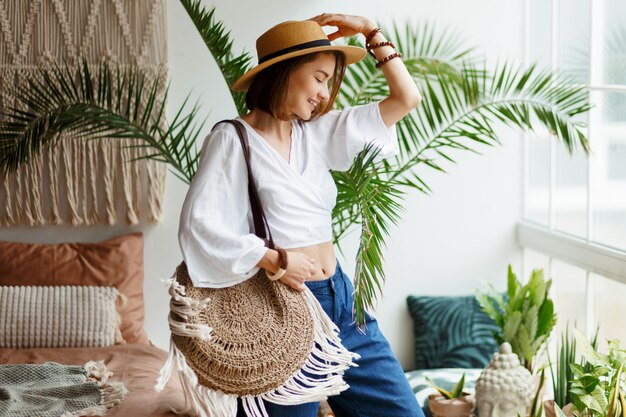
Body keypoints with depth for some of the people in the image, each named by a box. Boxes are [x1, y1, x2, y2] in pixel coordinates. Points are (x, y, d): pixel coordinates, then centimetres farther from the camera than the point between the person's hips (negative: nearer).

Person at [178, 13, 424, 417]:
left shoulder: (317, 132, 11)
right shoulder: (232, 140, -6)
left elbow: (407, 98, 13)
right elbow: (198, 226, -17)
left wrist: (371, 31, 11)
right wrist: (273, 260, -21)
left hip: (341, 302, 7)